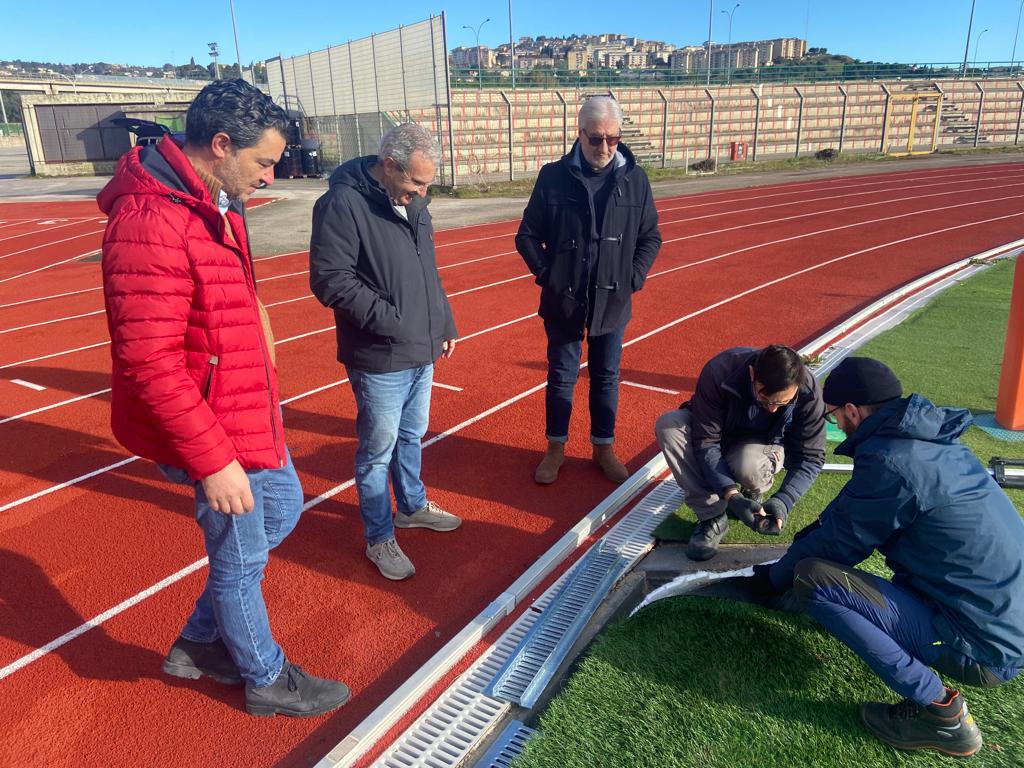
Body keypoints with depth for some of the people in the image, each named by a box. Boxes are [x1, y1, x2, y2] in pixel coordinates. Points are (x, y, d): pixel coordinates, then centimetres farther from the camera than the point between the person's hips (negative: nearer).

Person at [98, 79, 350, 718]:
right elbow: (149, 364, -27)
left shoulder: (216, 203, 5)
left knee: (282, 508, 25)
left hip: (249, 412, 10)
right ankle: (267, 680, 36)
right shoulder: (149, 223, -26)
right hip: (212, 432, -10)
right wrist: (212, 460, -24)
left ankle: (201, 644, 41)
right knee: (242, 559, 9)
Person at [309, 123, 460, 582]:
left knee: (412, 436, 23)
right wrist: (390, 319, -21)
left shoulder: (412, 202, 9)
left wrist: (444, 324, 16)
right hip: (379, 358, -7)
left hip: (422, 352, 8)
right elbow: (330, 280, -20)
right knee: (378, 449, 6)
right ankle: (379, 538, 23)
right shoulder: (344, 203, -16)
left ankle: (413, 506, 43)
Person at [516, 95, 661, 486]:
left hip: (612, 303, 1)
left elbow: (650, 237, 7)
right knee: (561, 377, 11)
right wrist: (547, 274, -7)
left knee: (606, 378, 13)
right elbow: (527, 235, 1)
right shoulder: (554, 177, -6)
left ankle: (604, 448, 30)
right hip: (563, 302, -1)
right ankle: (556, 448, 28)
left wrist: (633, 278, -3)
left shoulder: (635, 179, -2)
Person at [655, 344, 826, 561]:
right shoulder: (719, 371, -33)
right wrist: (730, 494, -42)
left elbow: (811, 457, -19)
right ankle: (712, 516, -21)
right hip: (717, 433, 1)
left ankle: (753, 493, 2)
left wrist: (783, 501, -37)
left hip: (764, 446, -1)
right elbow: (706, 440, -30)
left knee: (748, 465, -39)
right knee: (669, 425, -31)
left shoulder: (808, 392, -28)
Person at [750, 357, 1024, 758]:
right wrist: (813, 534, 24)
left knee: (811, 578, -16)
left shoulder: (889, 460, -21)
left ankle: (938, 709, -8)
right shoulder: (933, 438, 6)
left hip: (981, 649, -9)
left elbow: (836, 544, -10)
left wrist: (775, 576, 6)